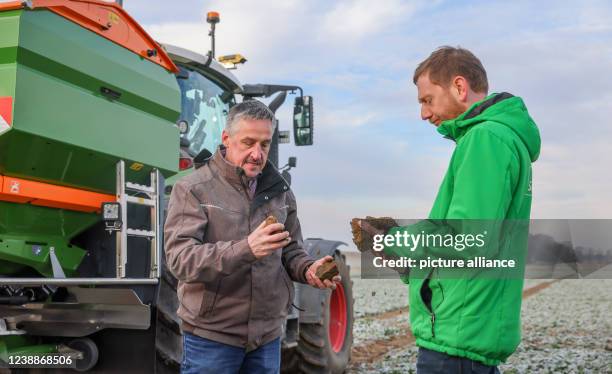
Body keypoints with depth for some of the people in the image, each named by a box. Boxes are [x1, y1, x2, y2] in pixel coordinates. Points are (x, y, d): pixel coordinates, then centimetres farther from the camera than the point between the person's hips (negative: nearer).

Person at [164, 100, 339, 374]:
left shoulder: (279, 191, 8)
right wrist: (245, 249, -34)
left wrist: (307, 269, -9)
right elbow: (180, 259, -20)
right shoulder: (193, 189, -9)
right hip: (211, 337, -4)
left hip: (268, 336, 5)